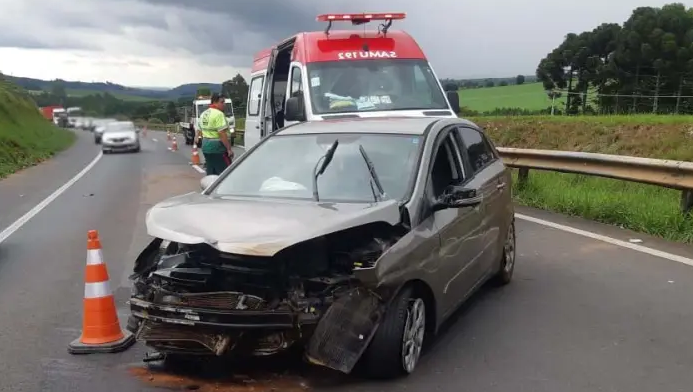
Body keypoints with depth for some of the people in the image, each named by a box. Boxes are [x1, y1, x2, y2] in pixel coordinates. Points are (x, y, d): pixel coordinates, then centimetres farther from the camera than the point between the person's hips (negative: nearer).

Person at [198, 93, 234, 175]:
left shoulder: (203, 114, 15)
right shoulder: (218, 114, -14)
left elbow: (201, 131, 22)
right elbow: (222, 134, -21)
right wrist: (229, 149, -19)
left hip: (205, 146, 9)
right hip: (217, 146, -9)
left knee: (211, 173, 12)